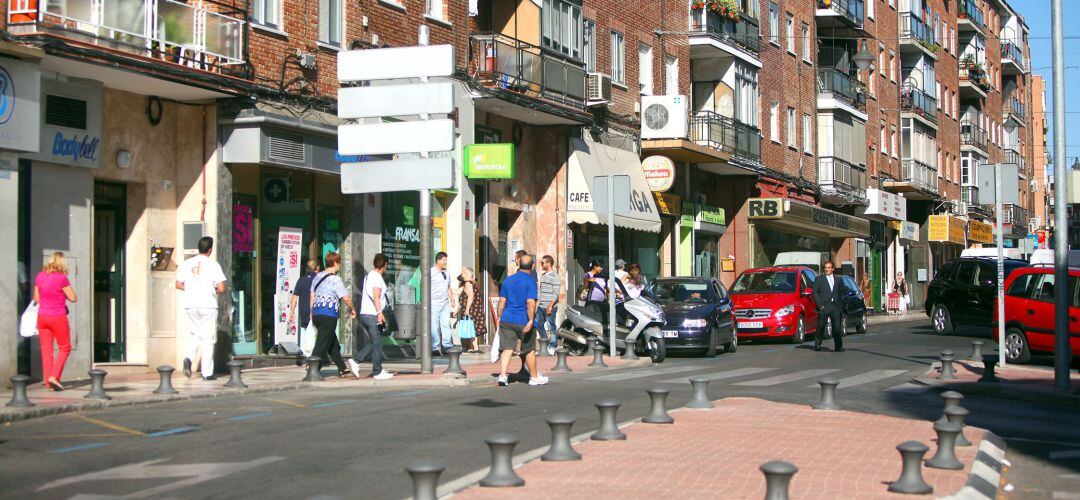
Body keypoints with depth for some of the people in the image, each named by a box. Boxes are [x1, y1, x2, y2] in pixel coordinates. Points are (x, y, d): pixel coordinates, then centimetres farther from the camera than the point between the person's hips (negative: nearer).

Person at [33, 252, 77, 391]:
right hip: (58, 317, -5)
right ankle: (54, 376, -3)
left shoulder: (39, 277, 2)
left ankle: (48, 382, 9)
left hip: (42, 317, 5)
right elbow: (73, 298, -9)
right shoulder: (62, 278, -14)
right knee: (64, 348, 10)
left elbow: (36, 299, 11)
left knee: (46, 349, 9)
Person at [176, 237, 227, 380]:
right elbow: (221, 289, -11)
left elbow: (178, 285, 4)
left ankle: (188, 358, -8)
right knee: (208, 339, 4)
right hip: (208, 305, -4)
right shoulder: (213, 265, -7)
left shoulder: (186, 264, 4)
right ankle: (207, 372, 5)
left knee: (195, 335, 19)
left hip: (191, 305, 4)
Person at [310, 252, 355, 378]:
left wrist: (312, 312, 22)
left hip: (316, 313, 8)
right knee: (322, 344, -7)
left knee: (333, 344, 18)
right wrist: (352, 309, 5)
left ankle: (342, 369, 26)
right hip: (329, 315, -8)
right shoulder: (334, 279, -12)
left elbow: (312, 295, 16)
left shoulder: (317, 276, 11)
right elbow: (346, 297, -13)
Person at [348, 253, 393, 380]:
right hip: (373, 315, -9)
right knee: (377, 344, -1)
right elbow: (376, 296, -21)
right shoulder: (377, 277, -11)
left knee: (373, 342, 16)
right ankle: (378, 372, 3)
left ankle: (355, 360, 5)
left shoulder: (368, 276, 16)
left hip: (364, 314, 9)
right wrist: (379, 312, -26)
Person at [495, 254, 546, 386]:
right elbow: (530, 303, -18)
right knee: (530, 350, 11)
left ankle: (502, 376, -17)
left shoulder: (508, 280, 8)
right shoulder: (530, 281, -8)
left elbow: (502, 302, 9)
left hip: (507, 321, 4)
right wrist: (531, 321, -20)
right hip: (524, 321, -4)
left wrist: (499, 318, 15)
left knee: (507, 349, -1)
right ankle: (534, 378, 23)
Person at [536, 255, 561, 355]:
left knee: (551, 327, -3)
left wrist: (550, 306, -20)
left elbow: (556, 293, -15)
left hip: (550, 307, -8)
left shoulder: (555, 276, -10)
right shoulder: (543, 275, 16)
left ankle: (552, 347, 3)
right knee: (538, 324, 9)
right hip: (541, 306, 8)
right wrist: (537, 303, 17)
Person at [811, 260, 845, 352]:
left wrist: (840, 305, 7)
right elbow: (815, 293, -1)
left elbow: (841, 293, 18)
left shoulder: (837, 280, 15)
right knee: (820, 327, 3)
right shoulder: (819, 279, 4)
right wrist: (820, 305, -10)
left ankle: (838, 346, 0)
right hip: (824, 306, -2)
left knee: (837, 327, -3)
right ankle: (817, 345, 14)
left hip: (835, 306, 2)